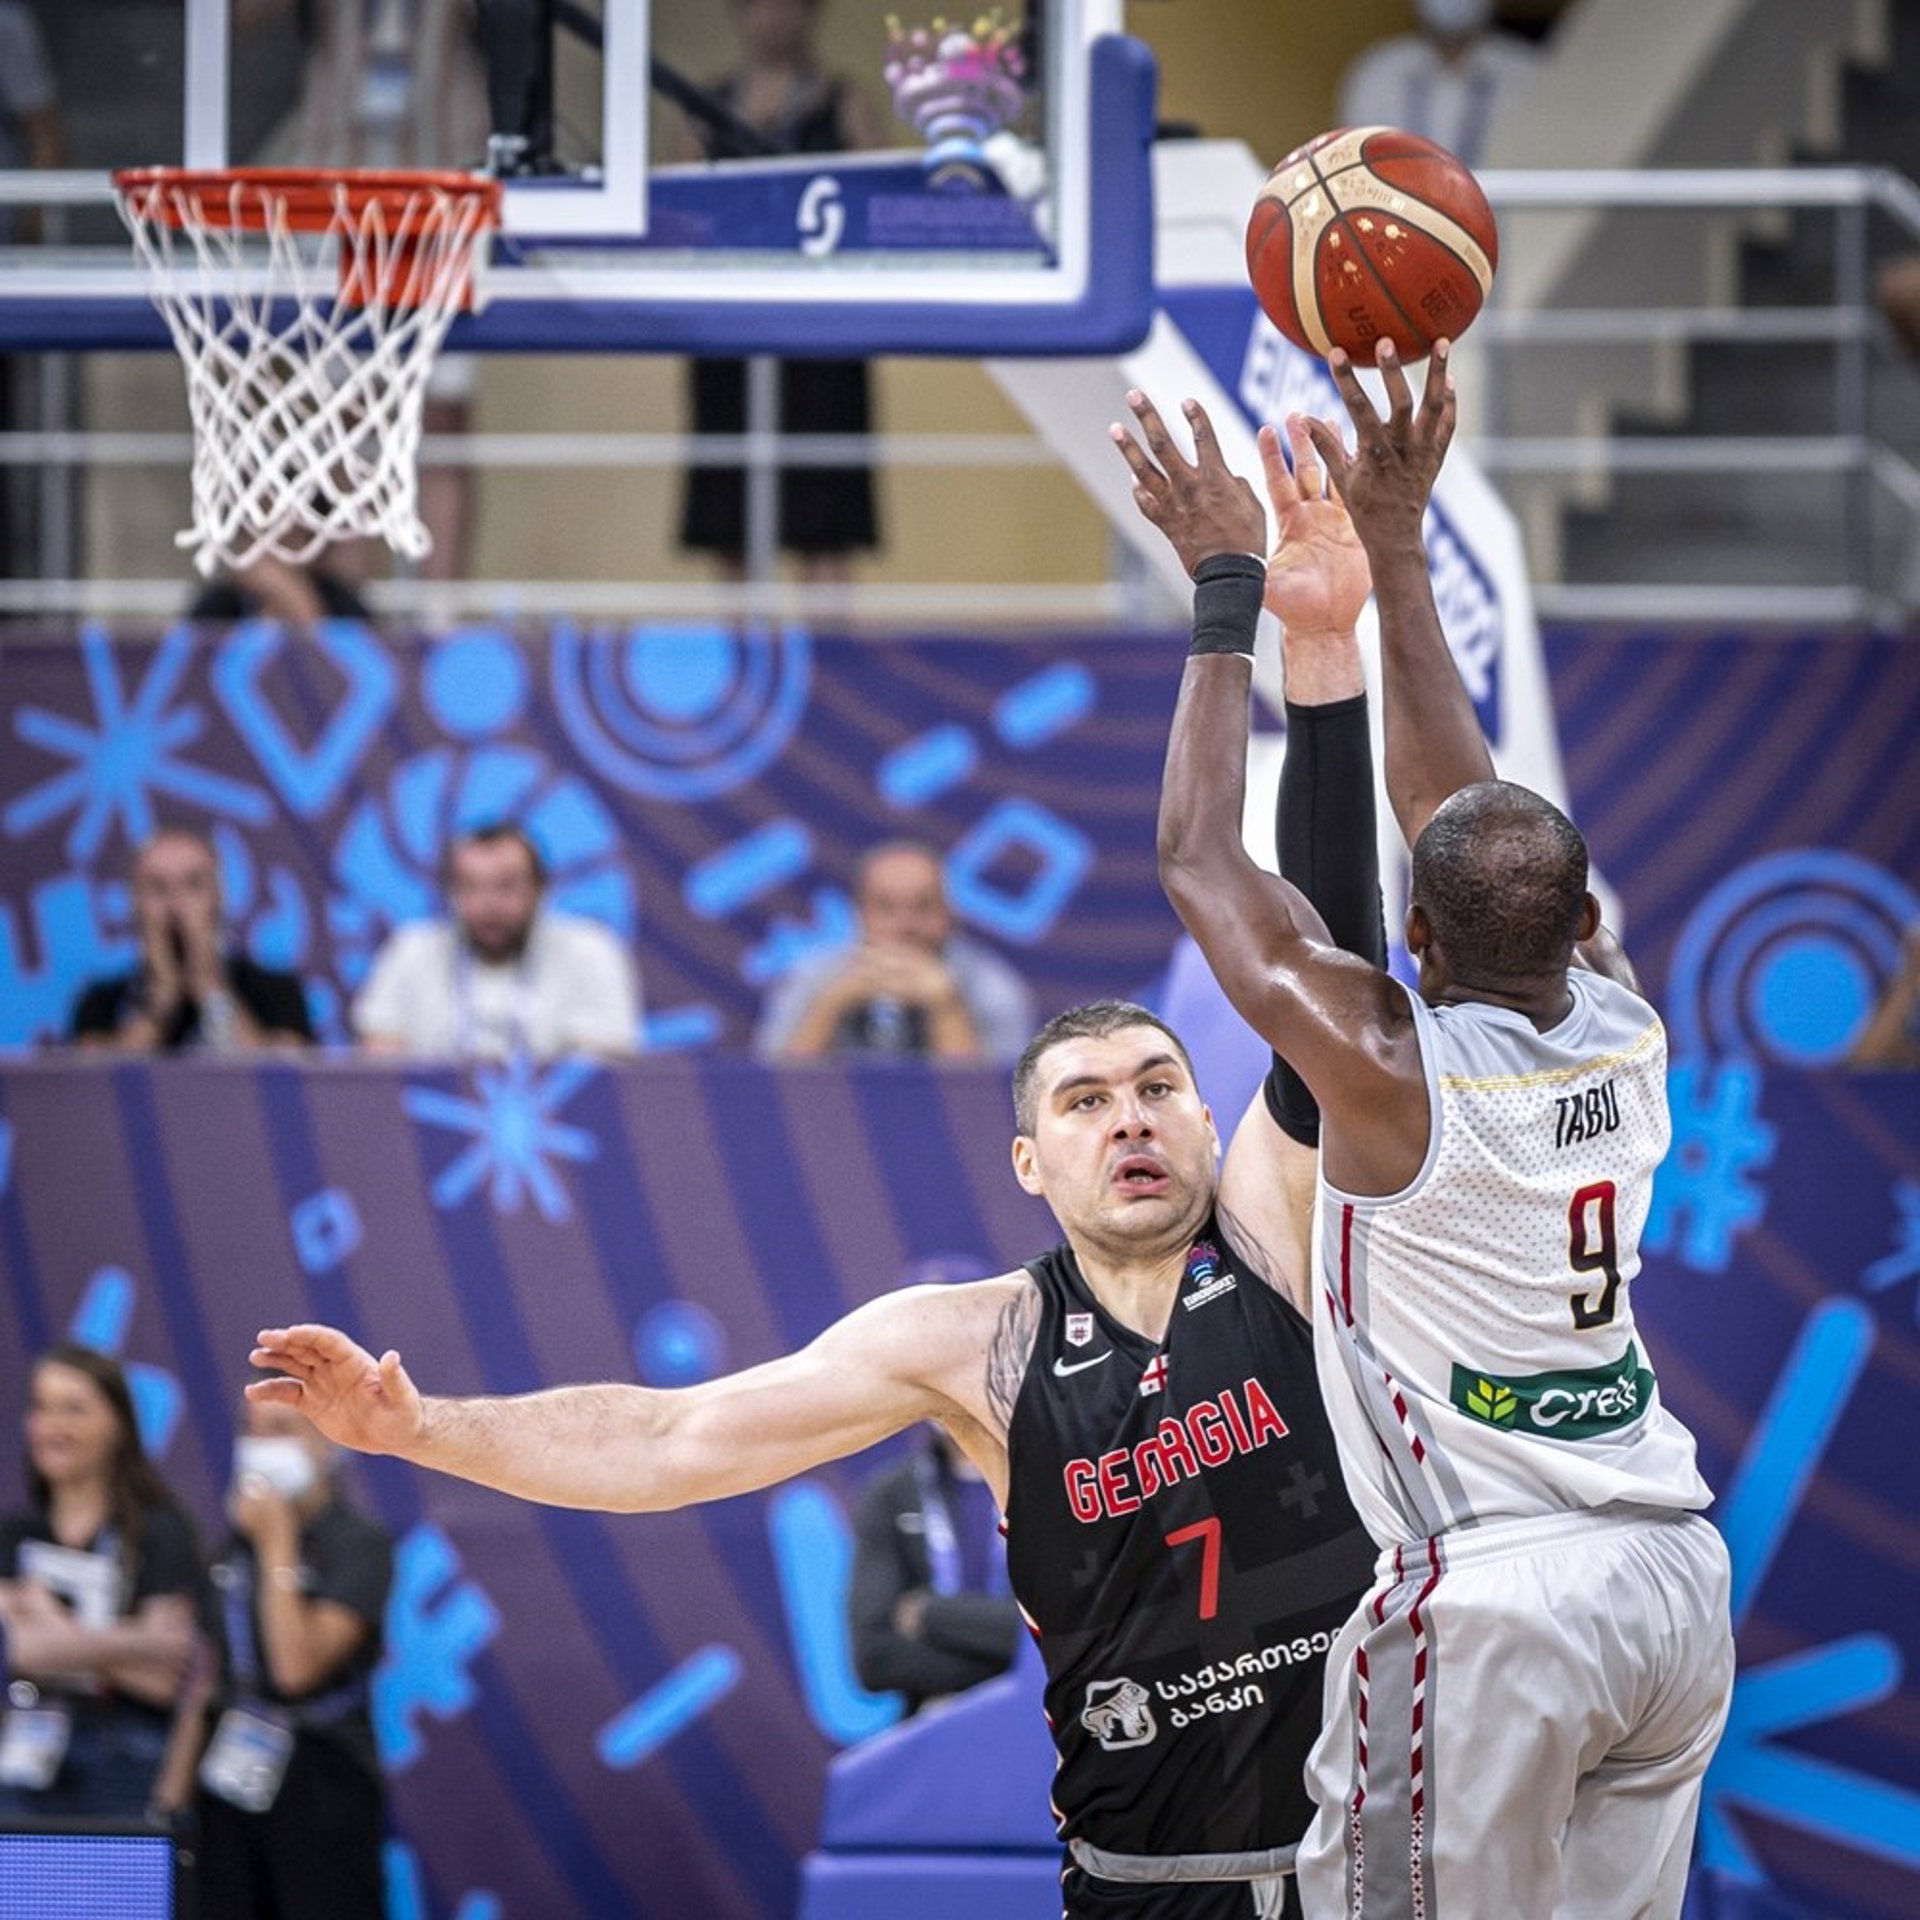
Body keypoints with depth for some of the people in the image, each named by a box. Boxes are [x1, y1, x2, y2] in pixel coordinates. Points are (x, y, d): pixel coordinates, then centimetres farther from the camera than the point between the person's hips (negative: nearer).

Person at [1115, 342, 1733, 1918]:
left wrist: (1230, 593, 2)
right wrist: (1393, 553, 16)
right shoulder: (1624, 1028, 2)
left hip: (1492, 1604, -7)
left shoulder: (1392, 1068, -14)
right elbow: (1467, 809, 14)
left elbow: (1201, 864, -4)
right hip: (1679, 1580, 7)